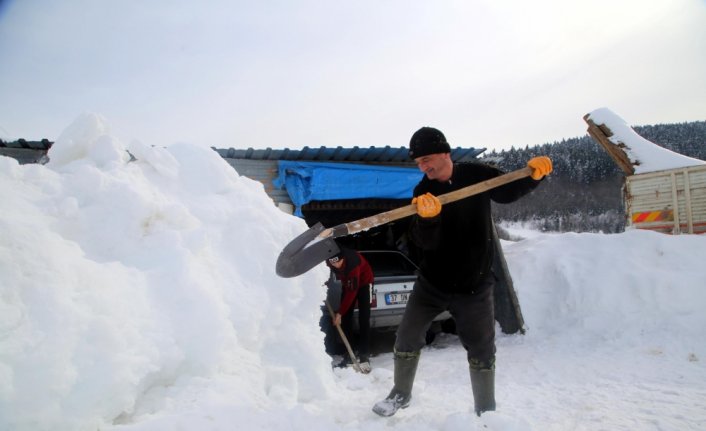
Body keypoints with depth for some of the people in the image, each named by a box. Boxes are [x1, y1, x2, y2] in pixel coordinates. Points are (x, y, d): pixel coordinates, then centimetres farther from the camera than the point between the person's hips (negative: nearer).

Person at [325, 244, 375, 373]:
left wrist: (339, 312, -33)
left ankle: (364, 357, -13)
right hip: (347, 283, 5)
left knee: (363, 319, -14)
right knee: (346, 319, -1)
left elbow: (352, 291, -35)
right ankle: (349, 355, 5)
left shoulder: (353, 263, -42)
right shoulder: (328, 261, -25)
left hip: (363, 282, -5)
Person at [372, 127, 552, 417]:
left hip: (475, 284, -1)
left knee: (481, 349, 9)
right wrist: (427, 218, -41)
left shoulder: (477, 175, -8)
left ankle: (486, 411, 29)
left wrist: (533, 175, -10)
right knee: (407, 338, 7)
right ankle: (401, 394, 30)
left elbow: (509, 192, 9)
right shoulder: (422, 192, -9)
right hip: (432, 282, 1)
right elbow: (423, 242, -19)